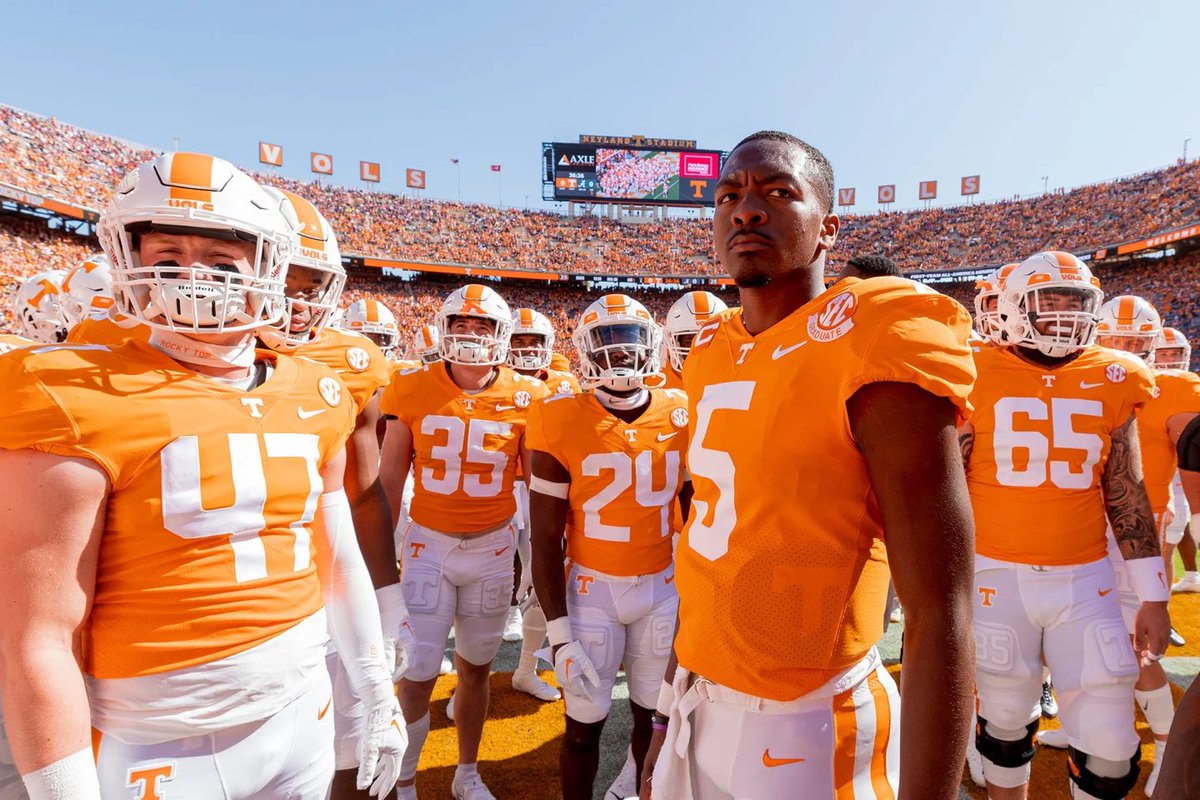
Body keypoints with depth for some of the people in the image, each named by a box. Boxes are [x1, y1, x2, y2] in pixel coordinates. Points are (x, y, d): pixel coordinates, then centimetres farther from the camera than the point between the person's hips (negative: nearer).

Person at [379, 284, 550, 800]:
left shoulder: (525, 397, -6)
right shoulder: (412, 390, -6)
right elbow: (389, 479, 1)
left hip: (494, 547, 1)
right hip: (427, 544, -1)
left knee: (476, 668, 15)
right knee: (418, 674, 2)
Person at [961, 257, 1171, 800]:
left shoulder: (1110, 381, 3)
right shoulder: (979, 378, -7)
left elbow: (1127, 496, 7)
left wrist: (1152, 597, 7)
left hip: (1086, 578, 3)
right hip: (998, 576, -2)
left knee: (1109, 748, 8)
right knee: (1006, 726, 12)